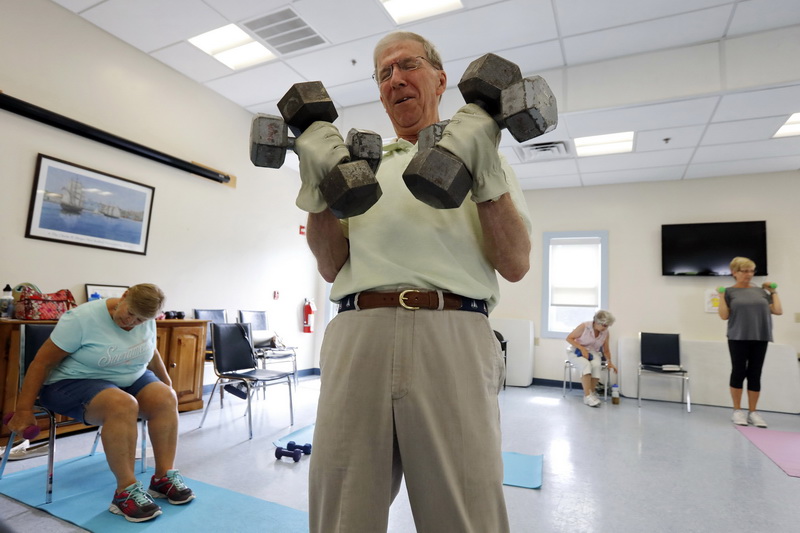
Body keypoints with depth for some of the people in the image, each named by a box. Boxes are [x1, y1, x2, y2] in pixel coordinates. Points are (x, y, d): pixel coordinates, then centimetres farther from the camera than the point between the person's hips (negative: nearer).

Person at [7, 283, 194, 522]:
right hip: (74, 383, -5)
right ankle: (125, 490, -26)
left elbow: (151, 351, 13)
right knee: (123, 405, -36)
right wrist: (24, 409, -13)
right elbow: (42, 361, -15)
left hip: (131, 380, 6)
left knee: (166, 398, -22)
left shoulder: (146, 321, -6)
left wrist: (166, 381, 20)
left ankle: (164, 476, -14)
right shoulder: (82, 317, -22)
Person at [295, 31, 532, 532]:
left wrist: (483, 172, -7)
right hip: (357, 337, 3)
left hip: (452, 338, -2)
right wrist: (318, 183, 2)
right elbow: (332, 267, 13)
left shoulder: (484, 156, 15)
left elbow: (516, 265, 3)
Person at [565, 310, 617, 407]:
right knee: (586, 365, -37)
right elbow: (569, 338, -12)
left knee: (596, 365, -33)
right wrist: (582, 348, -21)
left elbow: (606, 350, 10)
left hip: (594, 352, 4)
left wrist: (609, 362, -4)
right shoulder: (584, 326, -17)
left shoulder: (605, 332, -3)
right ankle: (587, 396, -36)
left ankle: (591, 392, -18)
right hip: (579, 351, -3)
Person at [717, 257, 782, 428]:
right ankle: (737, 411, 10)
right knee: (738, 372, 0)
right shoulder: (729, 292, 1)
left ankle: (753, 412, 14)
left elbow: (778, 311, 8)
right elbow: (724, 316, -5)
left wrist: (773, 292, 10)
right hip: (738, 339, -3)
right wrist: (721, 295, -11)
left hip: (760, 339, 3)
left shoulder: (761, 291, 11)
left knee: (755, 374, 5)